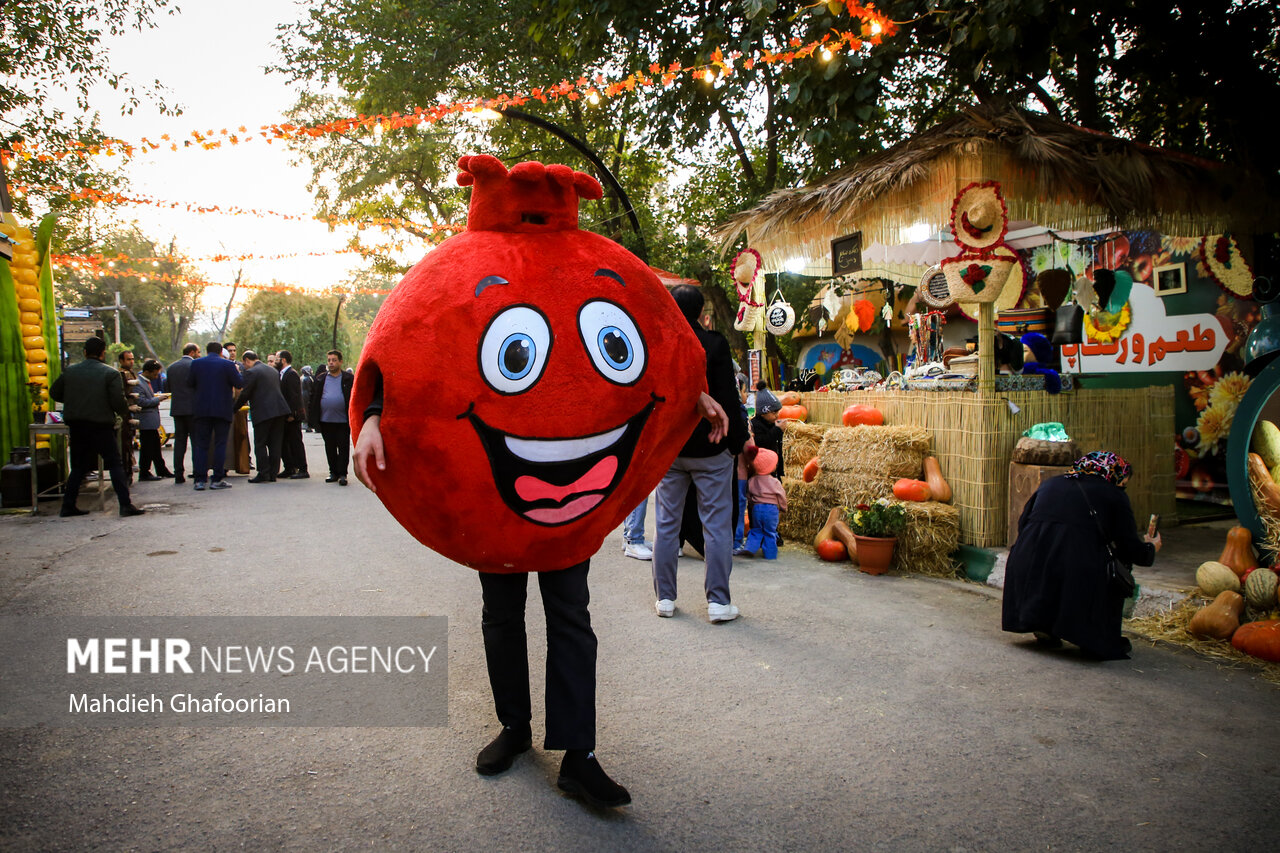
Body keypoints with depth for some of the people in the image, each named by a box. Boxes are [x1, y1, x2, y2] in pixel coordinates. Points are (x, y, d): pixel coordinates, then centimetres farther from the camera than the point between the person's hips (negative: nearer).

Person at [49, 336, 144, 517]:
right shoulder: (111, 374, -8)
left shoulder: (69, 371, 6)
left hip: (76, 425, 5)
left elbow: (54, 393, 15)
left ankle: (68, 506, 18)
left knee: (78, 466, 16)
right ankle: (125, 505, -7)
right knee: (115, 464, -1)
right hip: (101, 425, -5)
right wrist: (125, 414, 4)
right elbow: (118, 401, -15)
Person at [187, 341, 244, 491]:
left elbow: (189, 383, 7)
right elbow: (240, 384, -5)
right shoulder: (228, 365, -6)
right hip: (222, 410, -2)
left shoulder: (196, 363, 1)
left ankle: (200, 480, 3)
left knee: (201, 445, 7)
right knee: (220, 444, 4)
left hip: (201, 410, 2)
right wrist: (237, 372, 13)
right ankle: (217, 479, 2)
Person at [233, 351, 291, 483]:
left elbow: (244, 394, -9)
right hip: (280, 410, 7)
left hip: (263, 412, -7)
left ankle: (263, 473, -1)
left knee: (260, 444, 1)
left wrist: (233, 408, 5)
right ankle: (273, 474, 11)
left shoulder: (251, 372, -7)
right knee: (275, 444, 9)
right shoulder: (273, 370, 17)